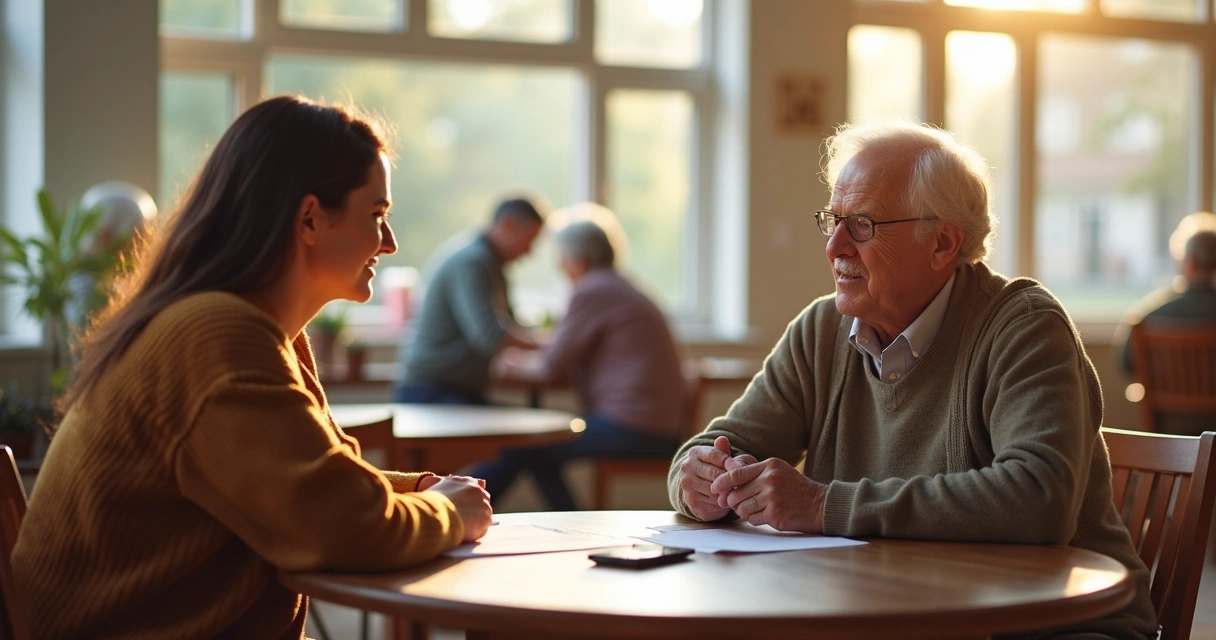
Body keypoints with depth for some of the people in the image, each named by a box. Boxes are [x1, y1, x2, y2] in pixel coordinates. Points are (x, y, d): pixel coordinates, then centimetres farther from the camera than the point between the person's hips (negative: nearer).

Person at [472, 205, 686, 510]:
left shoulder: (592, 293, -11)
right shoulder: (621, 288, 18)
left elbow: (552, 368, -9)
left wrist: (520, 368, 10)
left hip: (629, 429, -9)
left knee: (518, 447, -2)